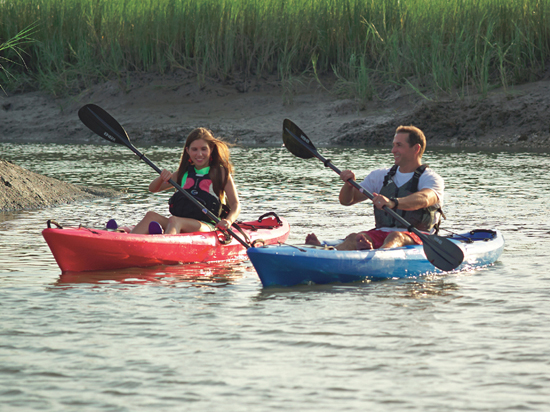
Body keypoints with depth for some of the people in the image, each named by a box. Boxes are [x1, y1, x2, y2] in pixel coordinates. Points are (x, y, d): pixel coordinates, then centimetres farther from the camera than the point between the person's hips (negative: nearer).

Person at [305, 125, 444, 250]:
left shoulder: (431, 179, 1)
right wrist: (349, 184, -8)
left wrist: (392, 203, -44)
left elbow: (423, 199, -25)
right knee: (353, 238, -28)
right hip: (381, 233, 4)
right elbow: (347, 200, 16)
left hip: (417, 238, -4)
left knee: (396, 237, -39)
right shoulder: (380, 175, 20)